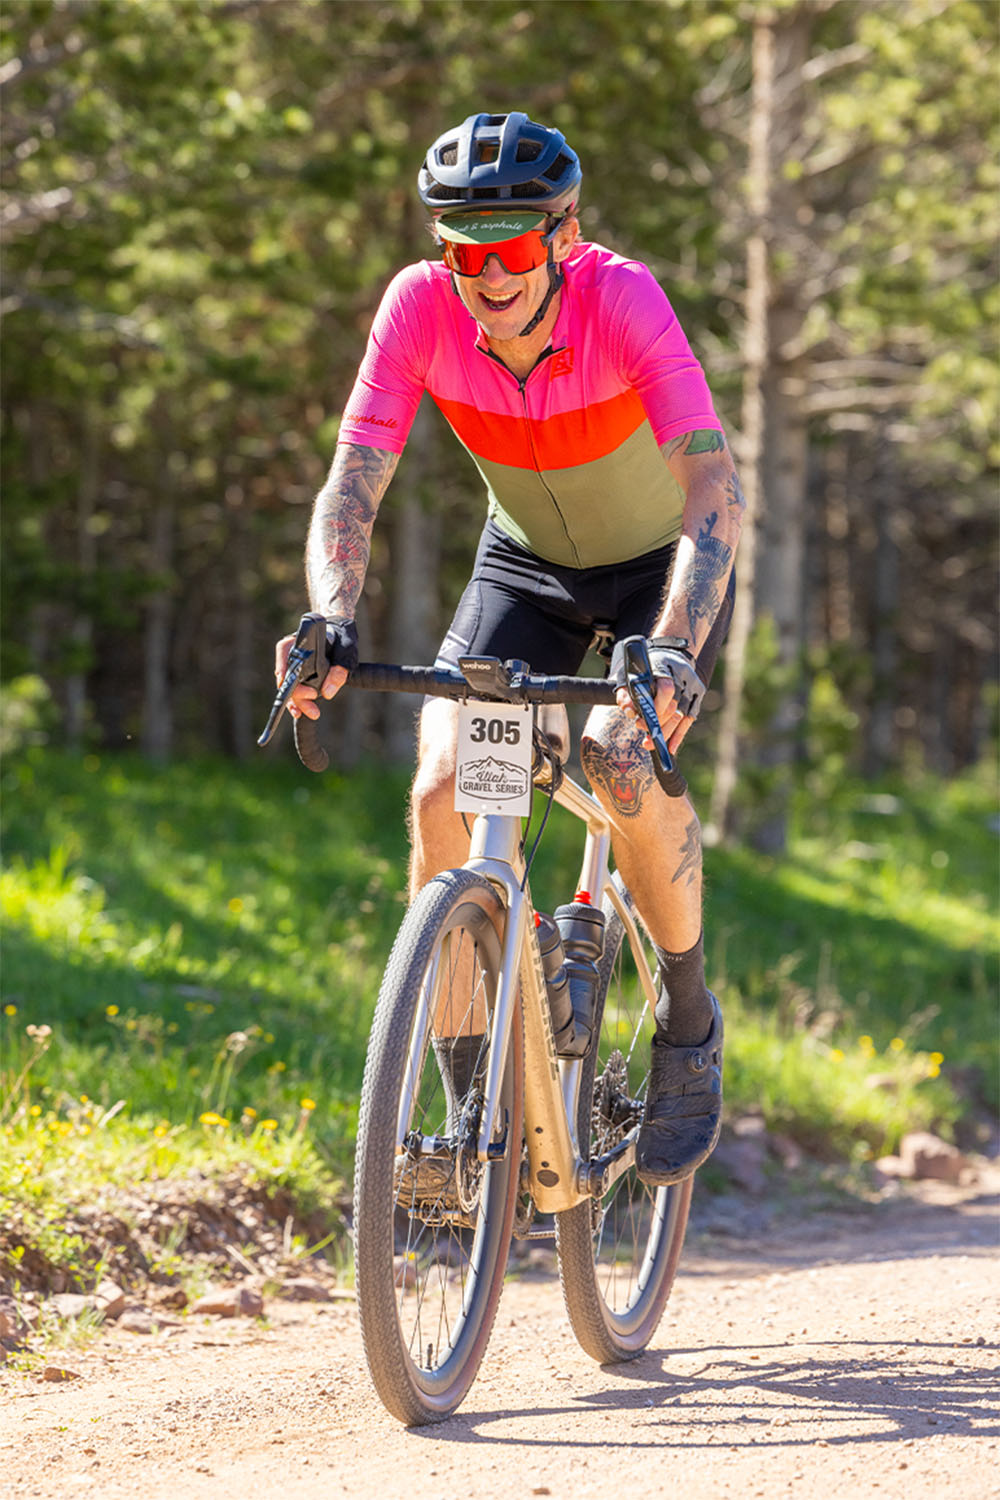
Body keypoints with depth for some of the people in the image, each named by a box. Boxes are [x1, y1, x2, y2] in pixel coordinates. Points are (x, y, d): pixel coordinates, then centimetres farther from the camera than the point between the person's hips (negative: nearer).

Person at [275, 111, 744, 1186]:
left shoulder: (623, 299, -33)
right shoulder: (420, 308, -24)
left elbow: (714, 489, -41)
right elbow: (351, 489, -25)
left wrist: (674, 648, -55)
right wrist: (332, 623, -44)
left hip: (664, 564, -3)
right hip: (526, 561, 3)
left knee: (624, 768, -28)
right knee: (442, 787, -17)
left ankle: (688, 1018, -2)